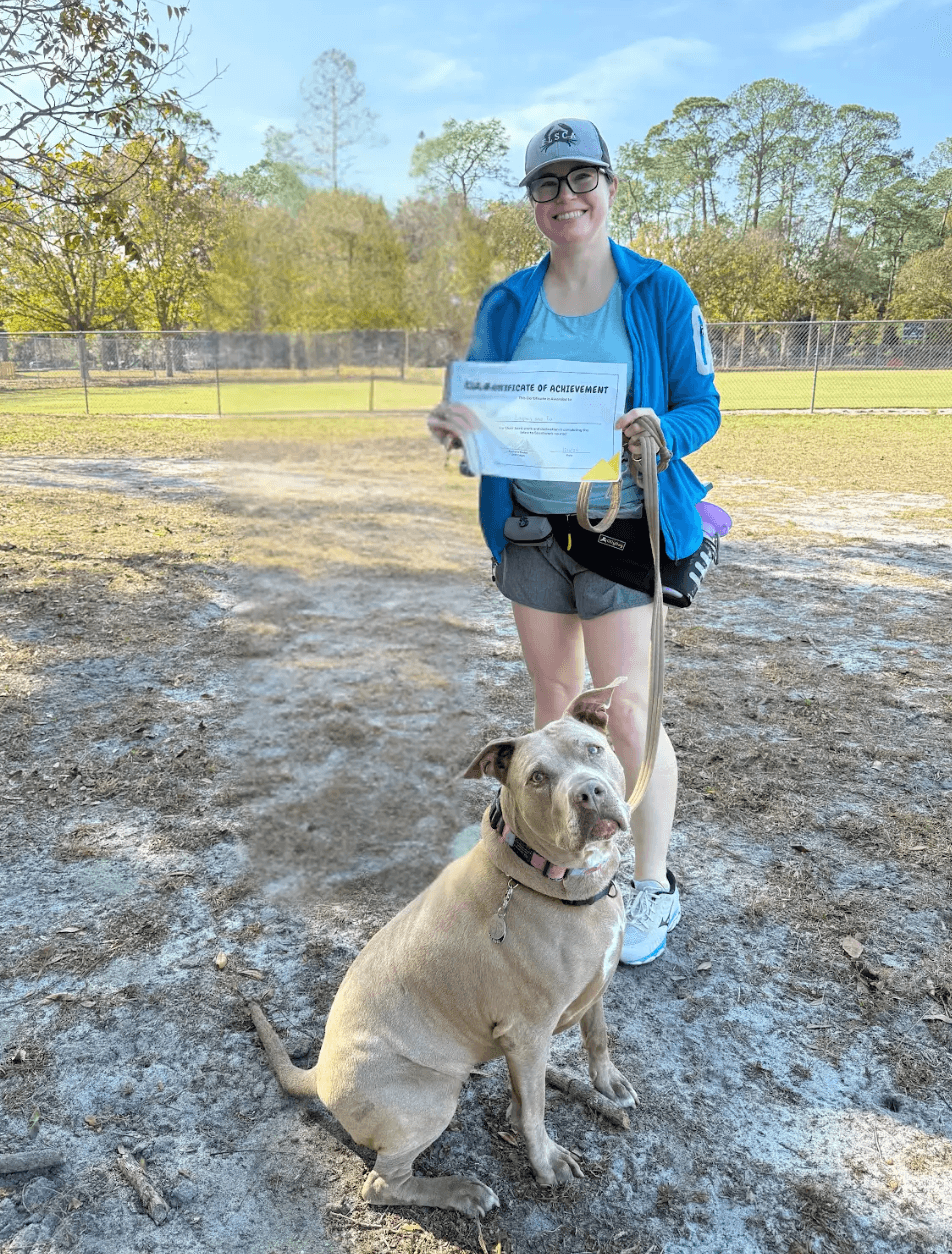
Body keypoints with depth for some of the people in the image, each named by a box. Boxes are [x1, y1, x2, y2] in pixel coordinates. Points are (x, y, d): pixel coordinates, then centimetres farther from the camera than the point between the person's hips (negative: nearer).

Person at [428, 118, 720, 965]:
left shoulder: (660, 293, -2)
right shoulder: (507, 303, 6)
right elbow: (479, 406, 10)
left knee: (625, 710, -4)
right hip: (529, 527, 4)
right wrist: (453, 423, -14)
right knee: (555, 696, 14)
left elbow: (703, 408, -1)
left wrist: (661, 433, -25)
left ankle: (654, 887, 16)